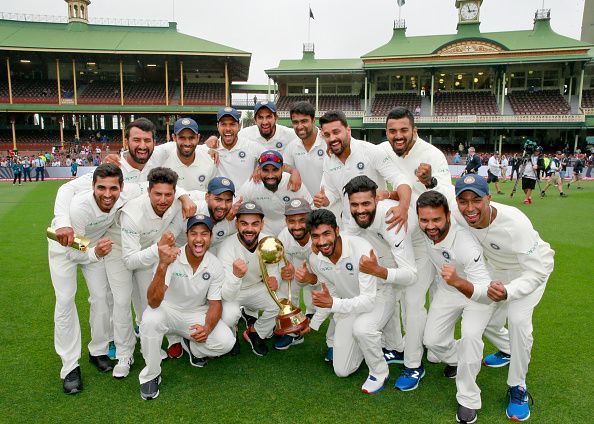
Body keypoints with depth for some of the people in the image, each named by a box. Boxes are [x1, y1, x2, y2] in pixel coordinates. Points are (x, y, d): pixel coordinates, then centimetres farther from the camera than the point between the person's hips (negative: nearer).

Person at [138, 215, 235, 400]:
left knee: (226, 342, -21)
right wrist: (162, 266, -50)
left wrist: (207, 328, -27)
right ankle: (151, 375, -9)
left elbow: (215, 304, -6)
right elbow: (153, 302, -34)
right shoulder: (171, 258, -24)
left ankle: (191, 346, 14)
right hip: (168, 311, -2)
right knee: (150, 320, -35)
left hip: (197, 315, 2)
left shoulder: (215, 266, -13)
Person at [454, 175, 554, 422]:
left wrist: (507, 293, -54)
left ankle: (517, 388, -2)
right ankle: (507, 351, 42)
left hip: (531, 268, -5)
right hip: (495, 267, 5)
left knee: (518, 319, -22)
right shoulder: (457, 216, -28)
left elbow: (535, 273, -36)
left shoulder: (515, 223, -42)